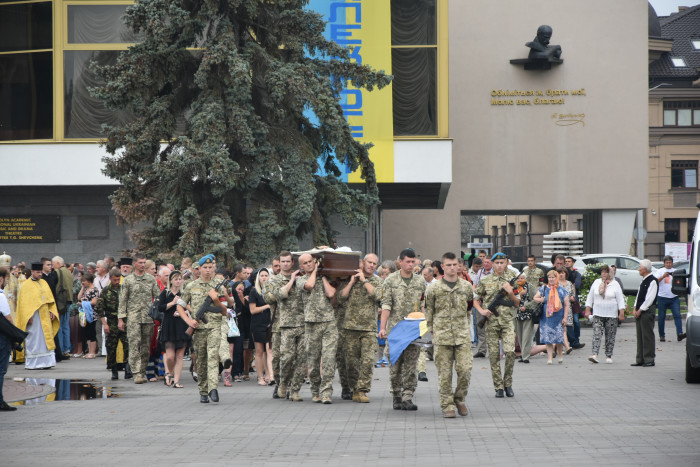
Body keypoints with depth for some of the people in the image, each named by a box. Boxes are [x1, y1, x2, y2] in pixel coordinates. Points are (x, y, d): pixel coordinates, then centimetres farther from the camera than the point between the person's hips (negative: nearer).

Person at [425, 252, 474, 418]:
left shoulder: (466, 286, 9)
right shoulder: (434, 288, 3)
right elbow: (428, 312, 7)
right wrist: (431, 331, 4)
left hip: (462, 336, 1)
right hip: (442, 336, -1)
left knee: (465, 370, -7)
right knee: (444, 373, -1)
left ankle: (459, 398, 15)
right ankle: (447, 405, 8)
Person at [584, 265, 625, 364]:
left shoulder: (615, 284, 0)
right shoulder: (596, 283, 7)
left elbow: (620, 299, -1)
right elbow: (590, 296, 13)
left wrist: (622, 313, -8)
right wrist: (588, 309, 8)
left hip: (611, 315, -1)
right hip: (598, 314, 1)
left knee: (610, 336, 3)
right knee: (597, 334, -11)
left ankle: (608, 356, 12)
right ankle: (595, 354, -20)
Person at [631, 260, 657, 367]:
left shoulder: (652, 281, -13)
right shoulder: (643, 280, 16)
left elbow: (649, 299, -17)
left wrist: (640, 310, -14)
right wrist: (635, 309, 8)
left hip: (647, 311, -9)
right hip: (639, 311, 9)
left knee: (647, 335, -6)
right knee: (640, 335, 9)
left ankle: (649, 359, -2)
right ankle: (640, 360, 13)